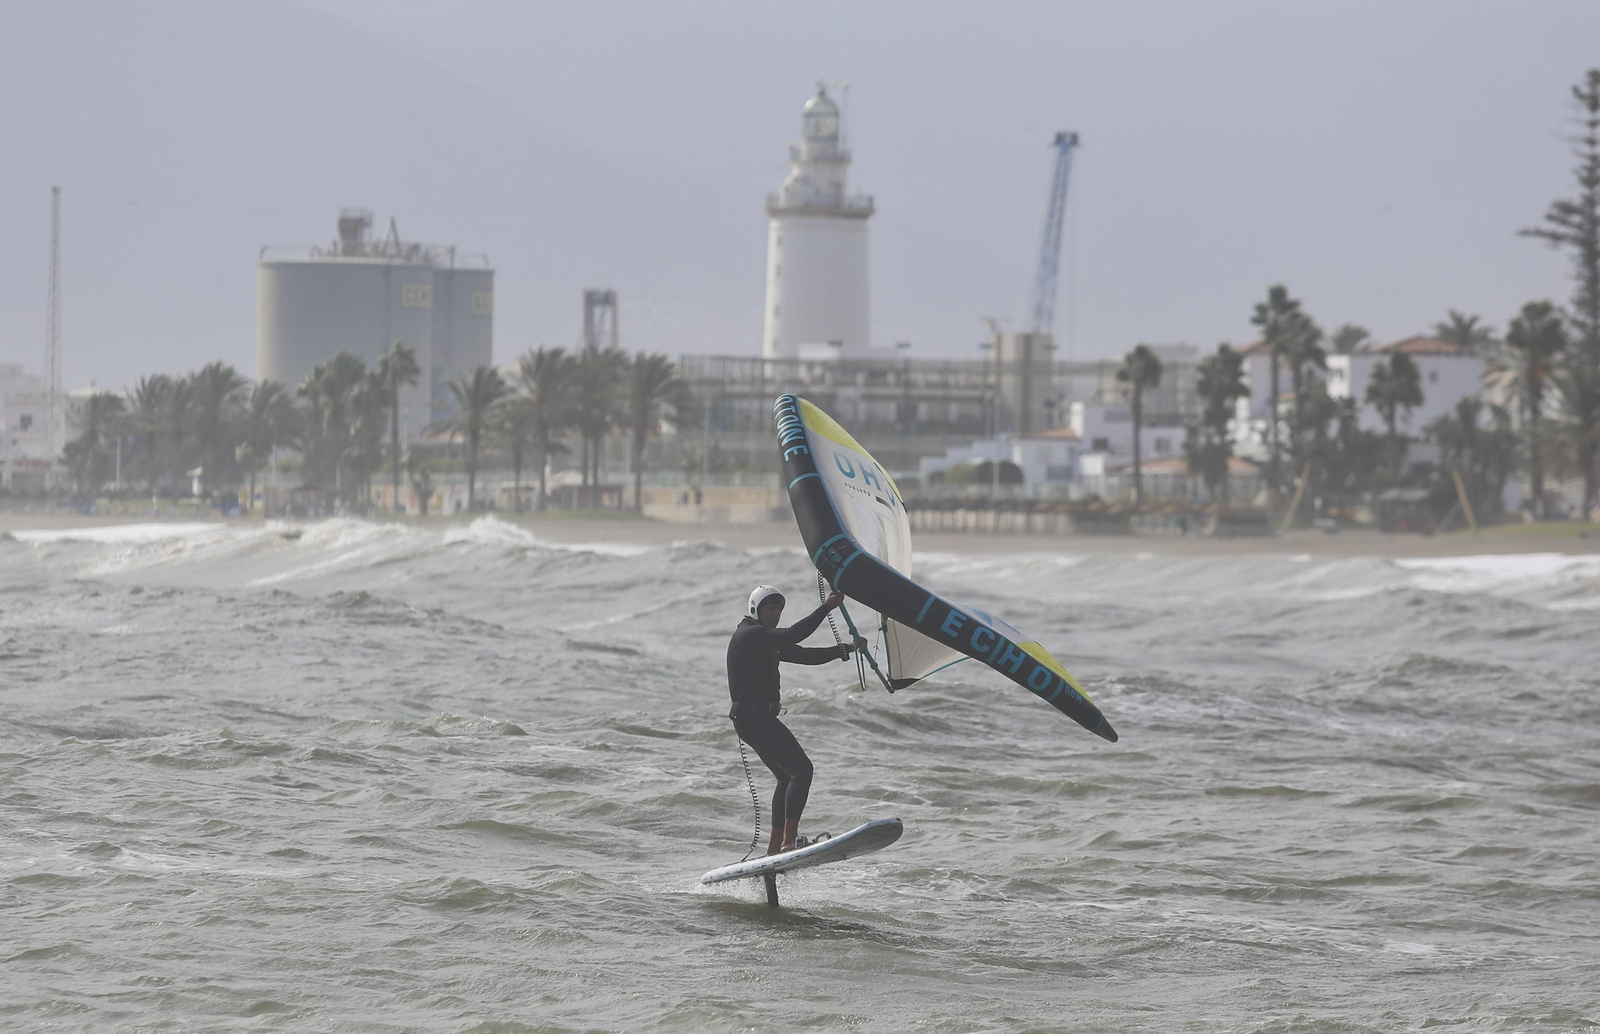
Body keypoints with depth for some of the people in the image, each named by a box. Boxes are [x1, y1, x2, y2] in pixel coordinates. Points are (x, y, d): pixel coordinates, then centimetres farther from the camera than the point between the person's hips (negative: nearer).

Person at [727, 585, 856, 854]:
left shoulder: (765, 640, 21)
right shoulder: (750, 635, -11)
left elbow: (802, 655, 20)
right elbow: (792, 636, -26)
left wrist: (842, 650, 10)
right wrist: (826, 608, -26)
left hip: (757, 718, 11)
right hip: (754, 717, -11)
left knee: (787, 776, 15)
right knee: (801, 769, -17)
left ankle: (775, 848, 15)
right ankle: (789, 840, -27)